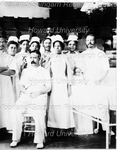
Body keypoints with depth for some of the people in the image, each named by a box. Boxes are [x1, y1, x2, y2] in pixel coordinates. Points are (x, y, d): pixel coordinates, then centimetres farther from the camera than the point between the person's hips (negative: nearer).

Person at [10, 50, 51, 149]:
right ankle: (16, 139, -9)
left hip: (40, 96, -2)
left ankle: (40, 141, -13)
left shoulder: (45, 71, 15)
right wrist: (27, 92, -8)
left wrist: (38, 92, -12)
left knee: (39, 114, -30)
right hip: (26, 96, 3)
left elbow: (48, 87, 6)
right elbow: (21, 86, 14)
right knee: (15, 112, -24)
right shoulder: (25, 71, 23)